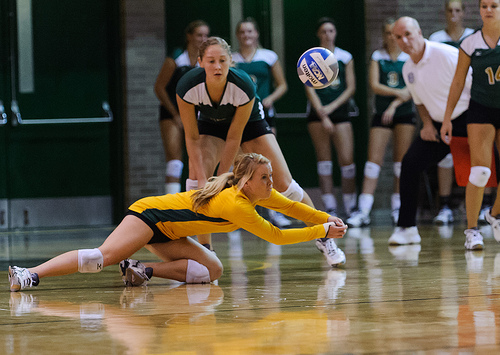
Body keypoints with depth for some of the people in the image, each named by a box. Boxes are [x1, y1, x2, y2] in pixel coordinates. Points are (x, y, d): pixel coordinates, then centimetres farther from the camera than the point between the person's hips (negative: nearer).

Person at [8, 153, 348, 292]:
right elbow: (276, 235, -19)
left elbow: (291, 206, 15)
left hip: (167, 231, 9)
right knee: (104, 255, -29)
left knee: (212, 270, -6)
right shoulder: (234, 203, -25)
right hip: (149, 214, -9)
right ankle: (30, 274, -35)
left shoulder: (258, 193, 0)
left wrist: (328, 218, 8)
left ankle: (142, 269, -10)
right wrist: (324, 231, -14)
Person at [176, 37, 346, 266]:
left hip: (249, 122, -1)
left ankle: (324, 238, 15)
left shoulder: (244, 86, -37)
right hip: (210, 125, 1)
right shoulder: (187, 87, -35)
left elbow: (234, 137, -26)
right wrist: (202, 179, -30)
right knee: (196, 179, -24)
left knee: (283, 184, -5)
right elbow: (192, 137, -23)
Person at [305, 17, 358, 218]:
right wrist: (322, 116, -13)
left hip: (340, 111, 1)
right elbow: (309, 88, -3)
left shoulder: (345, 57, 9)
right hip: (318, 113, -1)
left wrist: (332, 106, -9)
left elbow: (351, 88, 5)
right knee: (323, 159, -2)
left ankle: (350, 207, 0)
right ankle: (329, 207, 1)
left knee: (347, 160, -7)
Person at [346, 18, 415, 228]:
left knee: (402, 161, -1)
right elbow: (374, 85, -6)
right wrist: (397, 92, -22)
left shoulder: (410, 57, 4)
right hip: (381, 114, 0)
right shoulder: (377, 57, 6)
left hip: (404, 113, 0)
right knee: (374, 159, -8)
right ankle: (363, 212, -13)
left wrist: (395, 105, -17)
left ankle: (398, 208, 9)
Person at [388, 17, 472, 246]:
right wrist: (427, 124, 4)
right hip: (439, 124, 6)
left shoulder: (448, 55, -17)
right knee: (410, 164, -4)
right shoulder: (408, 69, 6)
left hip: (466, 119, -6)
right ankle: (407, 228, 5)